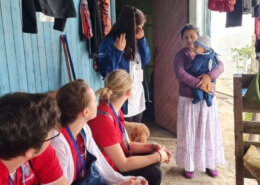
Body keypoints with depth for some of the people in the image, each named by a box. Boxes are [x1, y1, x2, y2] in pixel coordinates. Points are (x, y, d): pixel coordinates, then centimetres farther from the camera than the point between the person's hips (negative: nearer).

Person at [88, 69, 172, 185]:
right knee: (153, 173, -12)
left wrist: (153, 147, -4)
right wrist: (158, 156, -19)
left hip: (113, 161, 9)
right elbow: (123, 165, -28)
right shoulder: (104, 119, -31)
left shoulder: (115, 110, -1)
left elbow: (125, 145, 8)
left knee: (153, 162, 11)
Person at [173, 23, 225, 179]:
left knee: (209, 131, 11)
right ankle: (188, 165, 18)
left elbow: (220, 66, -8)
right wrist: (200, 84, -27)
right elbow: (179, 73, -21)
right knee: (188, 133, 5)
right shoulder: (181, 55, -5)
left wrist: (209, 76, -27)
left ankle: (209, 164, 26)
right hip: (188, 100, -3)